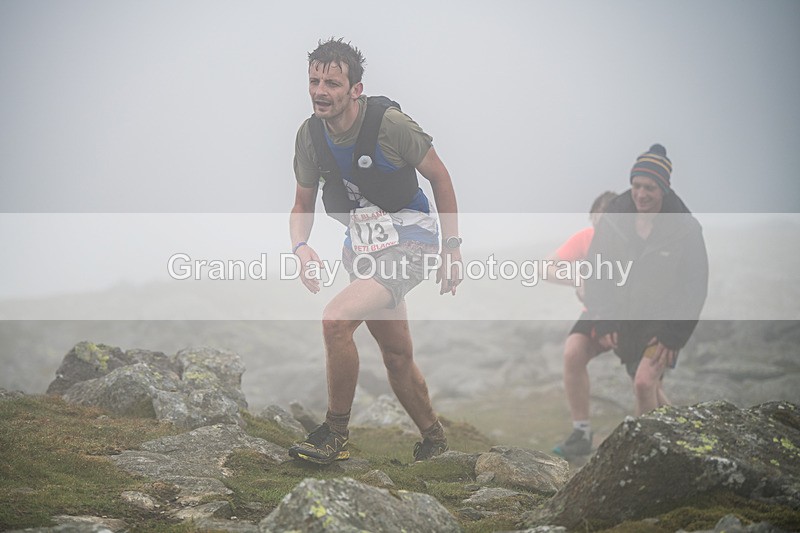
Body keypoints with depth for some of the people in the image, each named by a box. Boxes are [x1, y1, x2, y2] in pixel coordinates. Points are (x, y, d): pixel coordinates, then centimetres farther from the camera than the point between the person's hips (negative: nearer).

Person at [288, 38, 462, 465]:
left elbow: (439, 176, -7)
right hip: (362, 245, 6)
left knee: (336, 319, -25)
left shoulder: (388, 123, -19)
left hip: (408, 241, -6)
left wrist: (452, 248, -6)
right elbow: (303, 204, 8)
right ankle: (433, 437, 36)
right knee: (396, 355, 14)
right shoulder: (310, 135, -3)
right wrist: (300, 247, -13)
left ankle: (335, 434, -12)